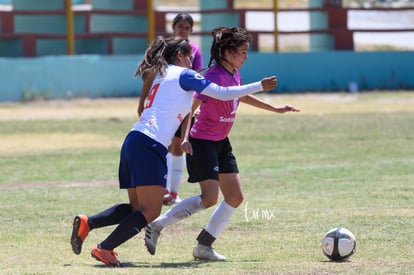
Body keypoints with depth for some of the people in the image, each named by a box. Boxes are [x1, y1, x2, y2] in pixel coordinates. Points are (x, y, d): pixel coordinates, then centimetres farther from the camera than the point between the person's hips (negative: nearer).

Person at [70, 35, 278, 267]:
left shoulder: (163, 75, 26)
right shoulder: (183, 75, 2)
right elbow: (223, 93, -2)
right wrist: (260, 86, 5)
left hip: (133, 143, 9)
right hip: (149, 146, -9)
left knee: (137, 208, 15)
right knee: (150, 212, -9)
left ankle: (86, 223, 4)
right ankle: (105, 249, -14)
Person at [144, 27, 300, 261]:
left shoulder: (234, 74, 7)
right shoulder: (215, 75, -21)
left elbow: (242, 96, 28)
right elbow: (192, 105, -27)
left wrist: (276, 109, 35)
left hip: (221, 142, 9)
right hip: (203, 142, -9)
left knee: (236, 197, 6)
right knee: (210, 198, -17)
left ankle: (204, 246, 9)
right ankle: (157, 226, -6)